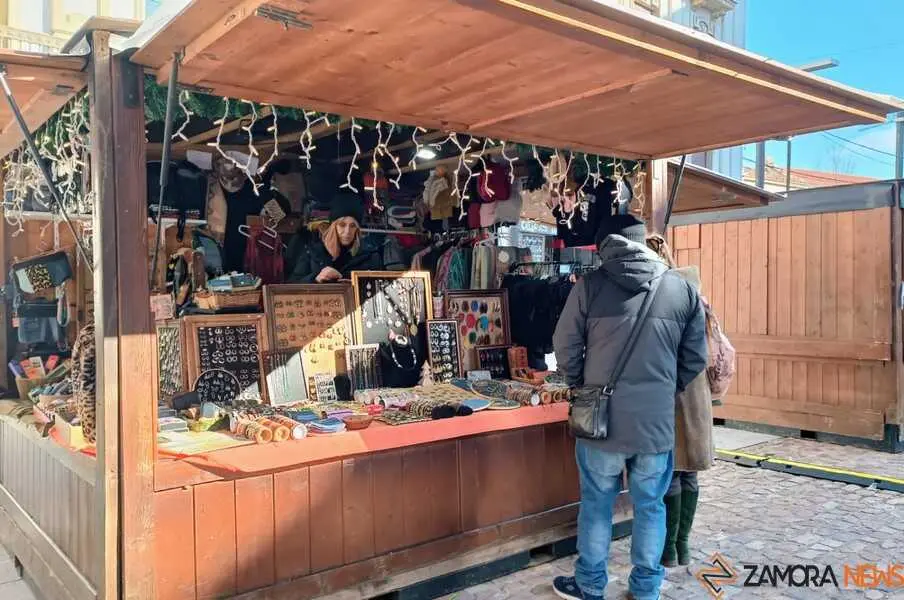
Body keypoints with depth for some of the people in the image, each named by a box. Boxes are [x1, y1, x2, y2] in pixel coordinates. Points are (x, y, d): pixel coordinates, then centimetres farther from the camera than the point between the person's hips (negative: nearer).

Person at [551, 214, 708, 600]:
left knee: (596, 504, 14)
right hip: (658, 421, 2)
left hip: (602, 418, -1)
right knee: (650, 507, 16)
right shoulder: (682, 290, -2)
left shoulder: (590, 285, -7)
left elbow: (565, 348, -2)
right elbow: (695, 360, 4)